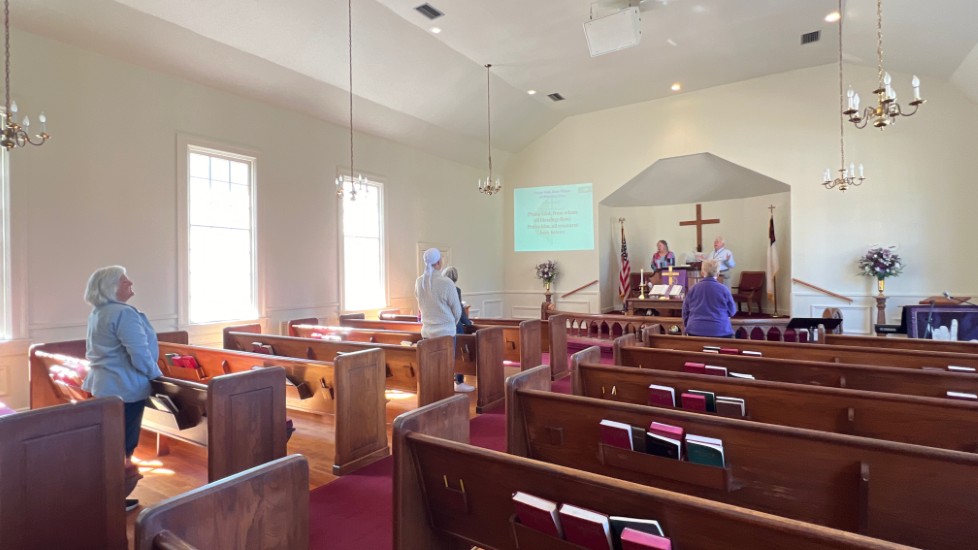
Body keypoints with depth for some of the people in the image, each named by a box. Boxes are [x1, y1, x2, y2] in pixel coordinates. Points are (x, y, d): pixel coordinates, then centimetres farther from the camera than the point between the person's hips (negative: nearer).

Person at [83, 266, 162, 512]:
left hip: (103, 383, 10)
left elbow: (95, 352, 22)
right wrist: (159, 378, -10)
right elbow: (140, 355, -24)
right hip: (125, 387, -10)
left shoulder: (96, 314, 12)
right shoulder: (124, 313, -21)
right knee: (123, 443, 1)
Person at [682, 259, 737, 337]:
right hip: (720, 331, -2)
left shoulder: (693, 289, 1)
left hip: (695, 330, 2)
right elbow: (732, 311, 9)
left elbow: (685, 311, 8)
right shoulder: (724, 289, -3)